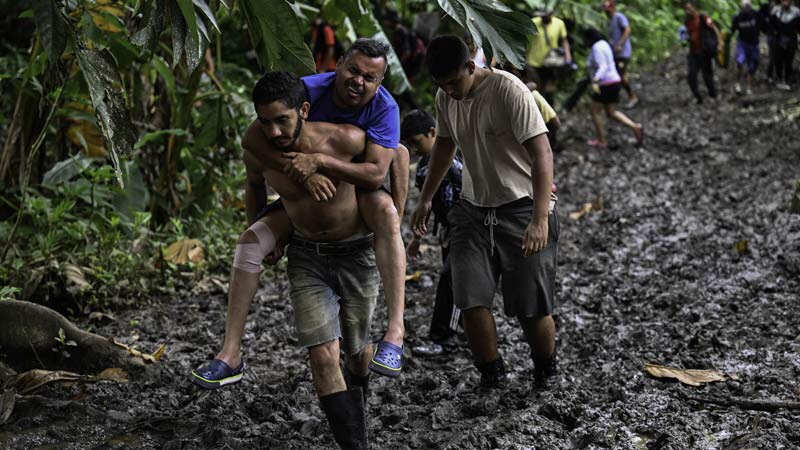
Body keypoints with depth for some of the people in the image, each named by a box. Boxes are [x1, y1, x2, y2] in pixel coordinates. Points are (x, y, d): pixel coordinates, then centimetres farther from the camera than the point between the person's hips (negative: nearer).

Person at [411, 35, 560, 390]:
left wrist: (540, 218, -34)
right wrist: (426, 199, 21)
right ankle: (492, 377, 9)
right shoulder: (445, 98, 0)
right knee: (471, 299, -6)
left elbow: (541, 153, -26)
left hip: (522, 208, -5)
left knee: (531, 308, -3)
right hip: (473, 209, 6)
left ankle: (546, 379, 21)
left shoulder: (509, 91, -21)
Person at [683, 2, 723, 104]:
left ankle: (713, 96, 16)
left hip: (704, 53, -5)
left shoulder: (703, 18, -8)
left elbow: (715, 29, -11)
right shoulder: (687, 22, 11)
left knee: (707, 75, 1)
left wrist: (719, 43, -21)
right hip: (693, 53, 5)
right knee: (691, 75, -7)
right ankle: (697, 98, 1)